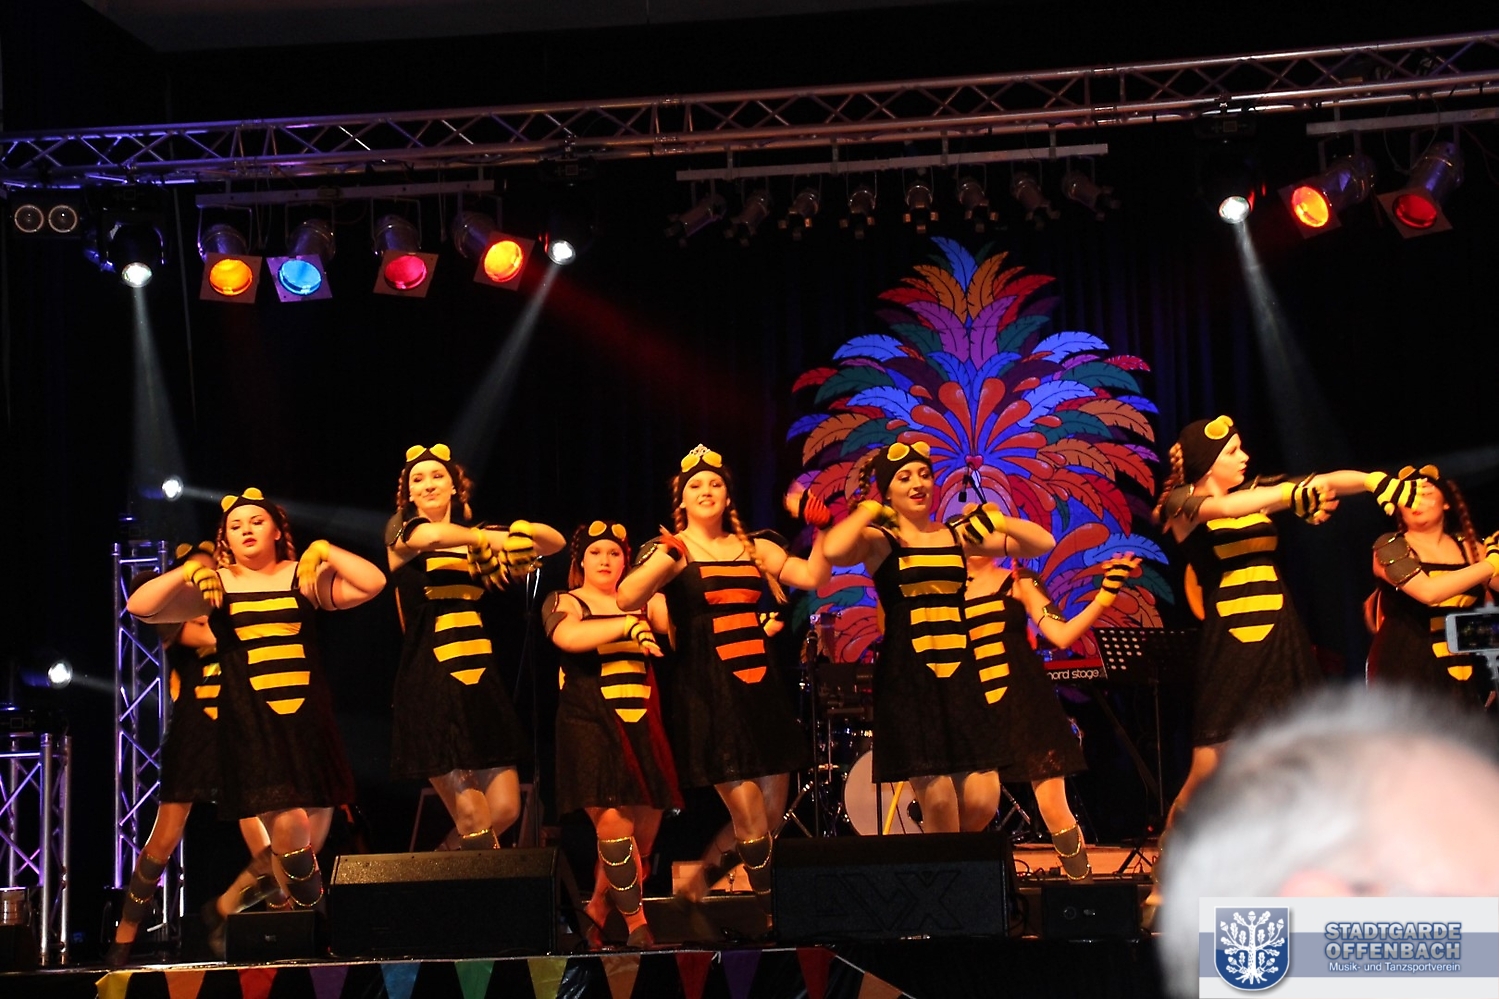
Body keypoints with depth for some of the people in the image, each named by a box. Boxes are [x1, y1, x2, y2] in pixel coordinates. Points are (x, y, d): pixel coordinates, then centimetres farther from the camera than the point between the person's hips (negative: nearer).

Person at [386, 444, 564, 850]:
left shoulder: (477, 536, 16)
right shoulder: (401, 530, 3)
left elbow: (556, 543, 14)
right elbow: (433, 536, -22)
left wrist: (524, 530, -6)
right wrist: (491, 538, -10)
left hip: (481, 677, 5)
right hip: (430, 681, -5)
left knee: (505, 809, 2)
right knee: (471, 819, -10)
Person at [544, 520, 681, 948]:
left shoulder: (641, 603, 19)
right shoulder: (564, 602, 7)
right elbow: (567, 636, -16)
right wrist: (627, 626, -22)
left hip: (642, 728, 4)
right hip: (590, 725, -4)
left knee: (644, 831, 1)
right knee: (613, 824, -15)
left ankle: (598, 912, 19)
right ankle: (636, 924, -8)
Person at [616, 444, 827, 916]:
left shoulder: (754, 549, 13)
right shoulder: (672, 551, 0)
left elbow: (813, 577, 7)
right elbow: (626, 599, -15)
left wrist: (821, 531, -6)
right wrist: (667, 558, -27)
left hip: (762, 684, 5)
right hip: (707, 691, -5)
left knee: (772, 815, 6)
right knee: (750, 819, -8)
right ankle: (772, 911, 5)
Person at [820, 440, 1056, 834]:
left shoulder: (958, 535, 11)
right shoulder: (879, 541, -1)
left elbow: (1043, 543, 9)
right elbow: (832, 551, -25)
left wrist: (995, 519, -5)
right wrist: (869, 511, -10)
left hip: (961, 675, 4)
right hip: (907, 679, -4)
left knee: (982, 800, -2)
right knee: (937, 800, -6)